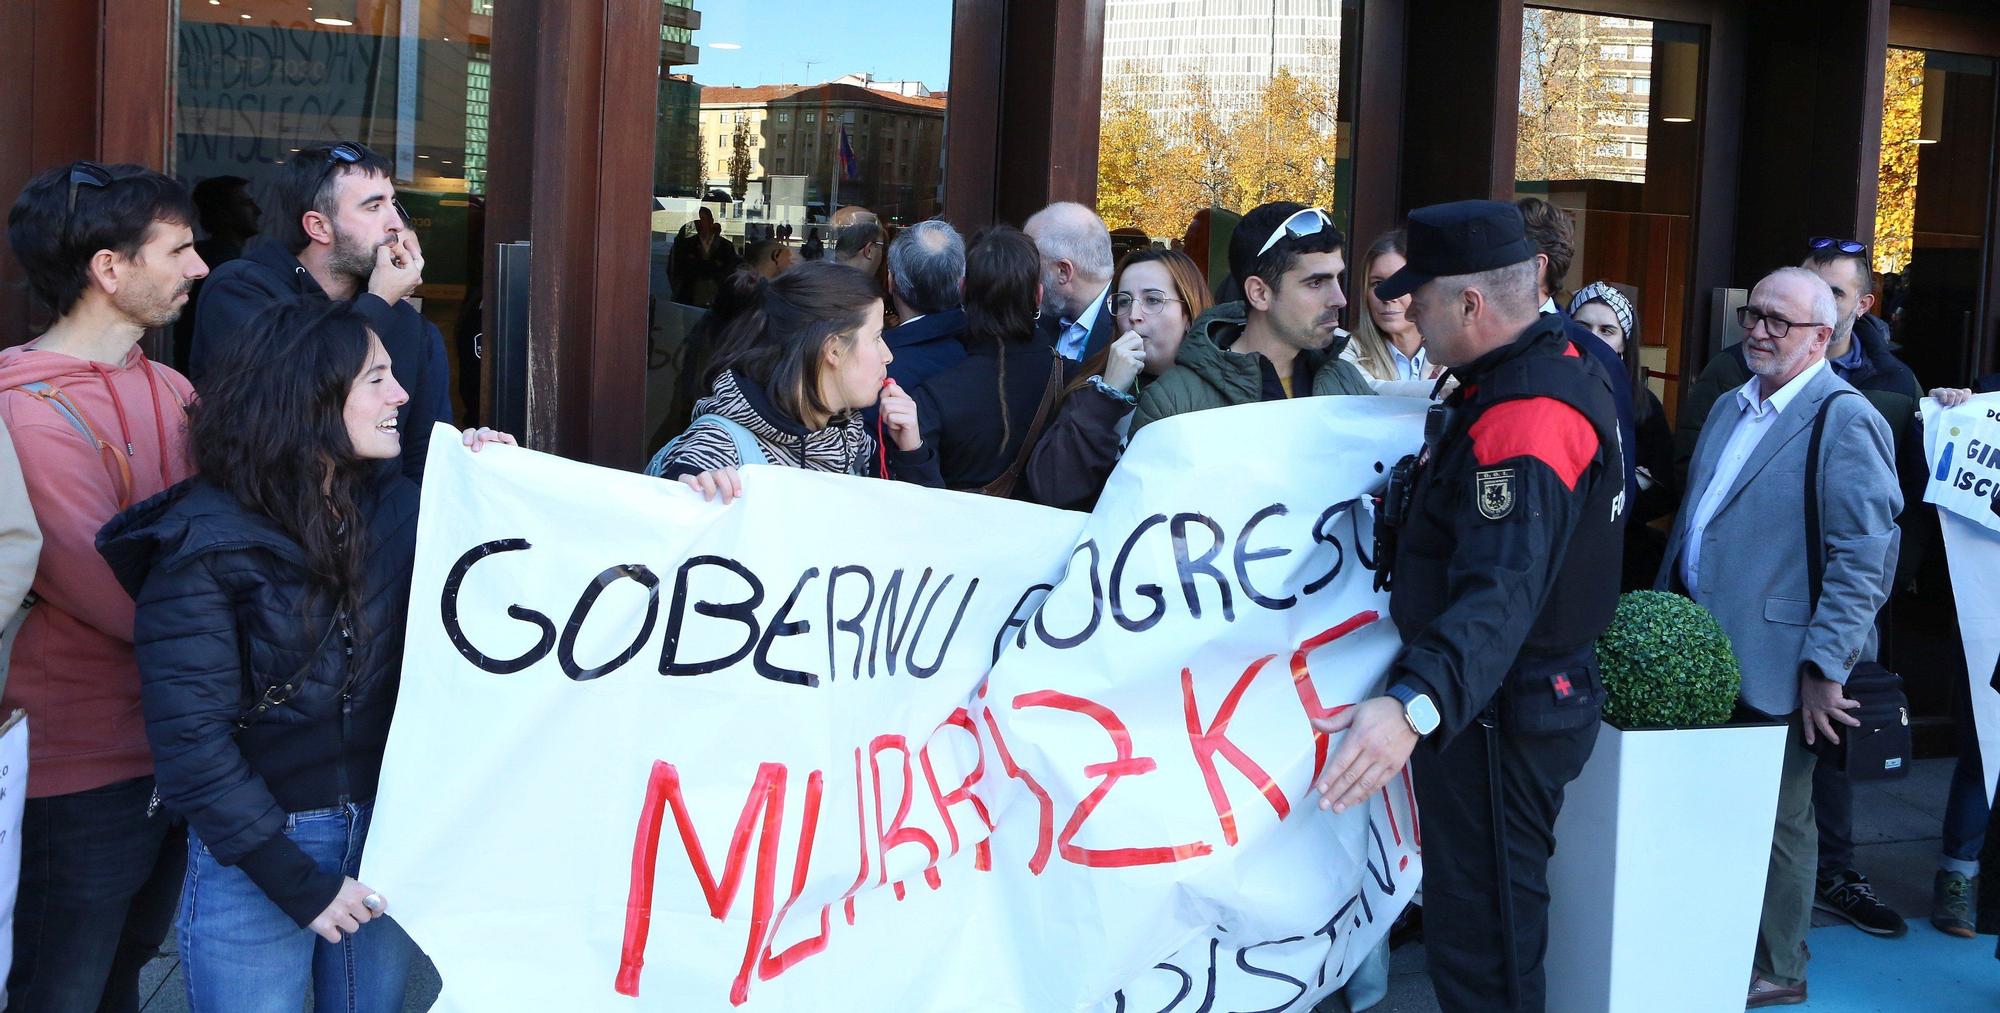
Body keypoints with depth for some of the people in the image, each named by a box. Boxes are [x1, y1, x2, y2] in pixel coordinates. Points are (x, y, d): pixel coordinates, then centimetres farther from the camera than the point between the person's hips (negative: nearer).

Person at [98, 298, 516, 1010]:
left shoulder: (392, 506, 1)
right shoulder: (203, 543, -15)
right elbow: (191, 738, -17)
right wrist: (297, 882, -17)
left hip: (385, 830, 5)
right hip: (255, 853, -5)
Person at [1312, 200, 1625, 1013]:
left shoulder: (1526, 414, -27)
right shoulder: (1557, 362, 7)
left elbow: (1501, 589, -42)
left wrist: (1415, 704, -54)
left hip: (1498, 722, -11)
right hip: (1529, 695, 11)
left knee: (1479, 945, -1)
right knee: (1489, 919, 23)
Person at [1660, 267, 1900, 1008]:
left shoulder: (1845, 422, -12)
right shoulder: (1730, 407, 13)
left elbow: (1863, 559, -17)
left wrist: (1823, 667, -19)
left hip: (1773, 664, -7)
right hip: (1704, 651, 7)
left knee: (1775, 820, 6)